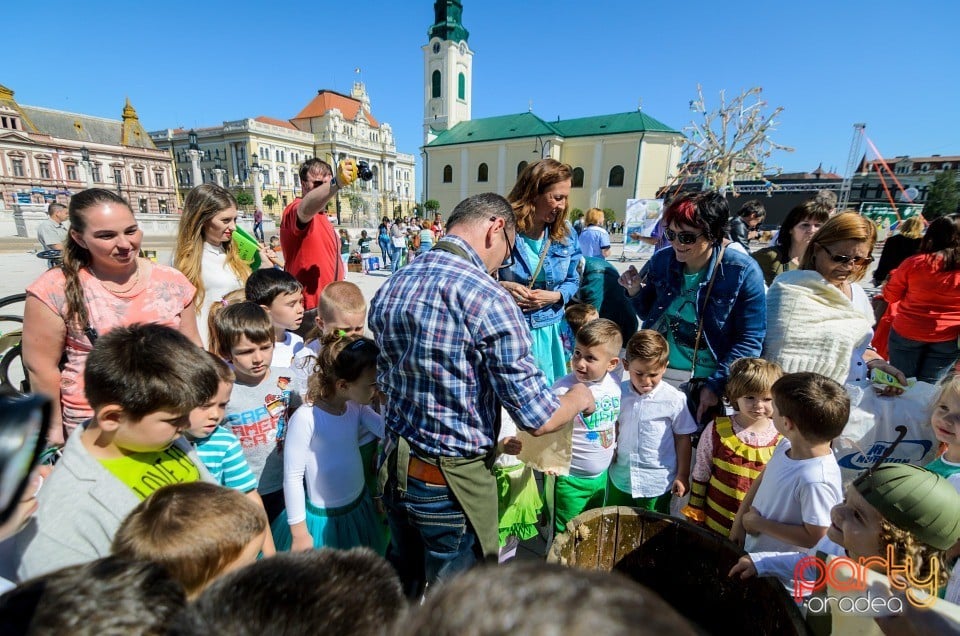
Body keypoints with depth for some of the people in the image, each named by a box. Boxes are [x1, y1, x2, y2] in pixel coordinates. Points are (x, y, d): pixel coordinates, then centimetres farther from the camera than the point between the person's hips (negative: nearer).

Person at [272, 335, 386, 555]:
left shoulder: (357, 408, -8)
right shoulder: (306, 418, -26)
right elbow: (292, 477, -18)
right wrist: (299, 532, -12)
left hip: (360, 507, 6)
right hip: (323, 518, -6)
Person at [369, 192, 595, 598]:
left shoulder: (390, 288, 0)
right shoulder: (488, 299, -24)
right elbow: (537, 419, -20)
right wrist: (579, 398, 0)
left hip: (394, 466, 7)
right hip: (452, 480, -6)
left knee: (401, 583, 30)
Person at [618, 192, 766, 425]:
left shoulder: (743, 272, -14)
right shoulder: (661, 261, -4)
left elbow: (750, 340, -11)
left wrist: (716, 385, -15)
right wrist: (635, 292, -10)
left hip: (706, 383, -2)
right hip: (658, 375, 3)